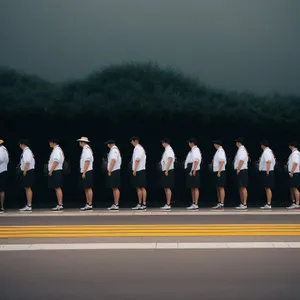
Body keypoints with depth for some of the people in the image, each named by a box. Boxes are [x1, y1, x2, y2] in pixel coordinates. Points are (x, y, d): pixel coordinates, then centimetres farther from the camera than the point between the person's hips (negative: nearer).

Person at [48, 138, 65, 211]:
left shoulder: (57, 150, -14)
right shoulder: (57, 149, 18)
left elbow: (56, 162, -23)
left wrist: (51, 171, -21)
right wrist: (51, 170, 20)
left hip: (56, 172, -10)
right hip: (56, 172, 10)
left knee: (58, 188, -10)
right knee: (57, 188, 11)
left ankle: (60, 205, -9)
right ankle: (59, 204, 15)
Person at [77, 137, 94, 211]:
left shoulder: (86, 149, -13)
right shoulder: (86, 149, 17)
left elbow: (87, 161, -20)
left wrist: (84, 173, -20)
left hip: (87, 172, -10)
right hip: (84, 172, 10)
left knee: (88, 188, -7)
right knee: (86, 189, 12)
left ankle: (90, 205, -5)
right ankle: (87, 204, 17)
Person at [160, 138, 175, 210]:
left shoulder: (169, 149, -13)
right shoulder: (166, 150, 17)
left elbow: (170, 160, -22)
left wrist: (167, 170, -25)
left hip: (168, 171, -10)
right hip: (165, 171, 10)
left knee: (168, 188, -9)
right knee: (166, 188, 12)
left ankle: (168, 205, -8)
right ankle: (167, 204, 17)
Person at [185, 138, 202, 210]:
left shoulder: (195, 150, -13)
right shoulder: (192, 150, 17)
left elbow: (196, 161, -22)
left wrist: (193, 171, -25)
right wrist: (190, 171, 17)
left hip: (194, 171, -10)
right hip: (190, 171, 10)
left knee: (195, 188, -7)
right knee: (192, 188, 13)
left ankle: (196, 205, -6)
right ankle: (193, 203, 20)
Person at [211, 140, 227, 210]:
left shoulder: (221, 151, -12)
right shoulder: (218, 151, 18)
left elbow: (222, 162, -20)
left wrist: (219, 172, -23)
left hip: (220, 172, -10)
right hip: (216, 172, 10)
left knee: (221, 188, -8)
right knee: (218, 188, 12)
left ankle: (221, 205, -8)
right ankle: (219, 203, 18)